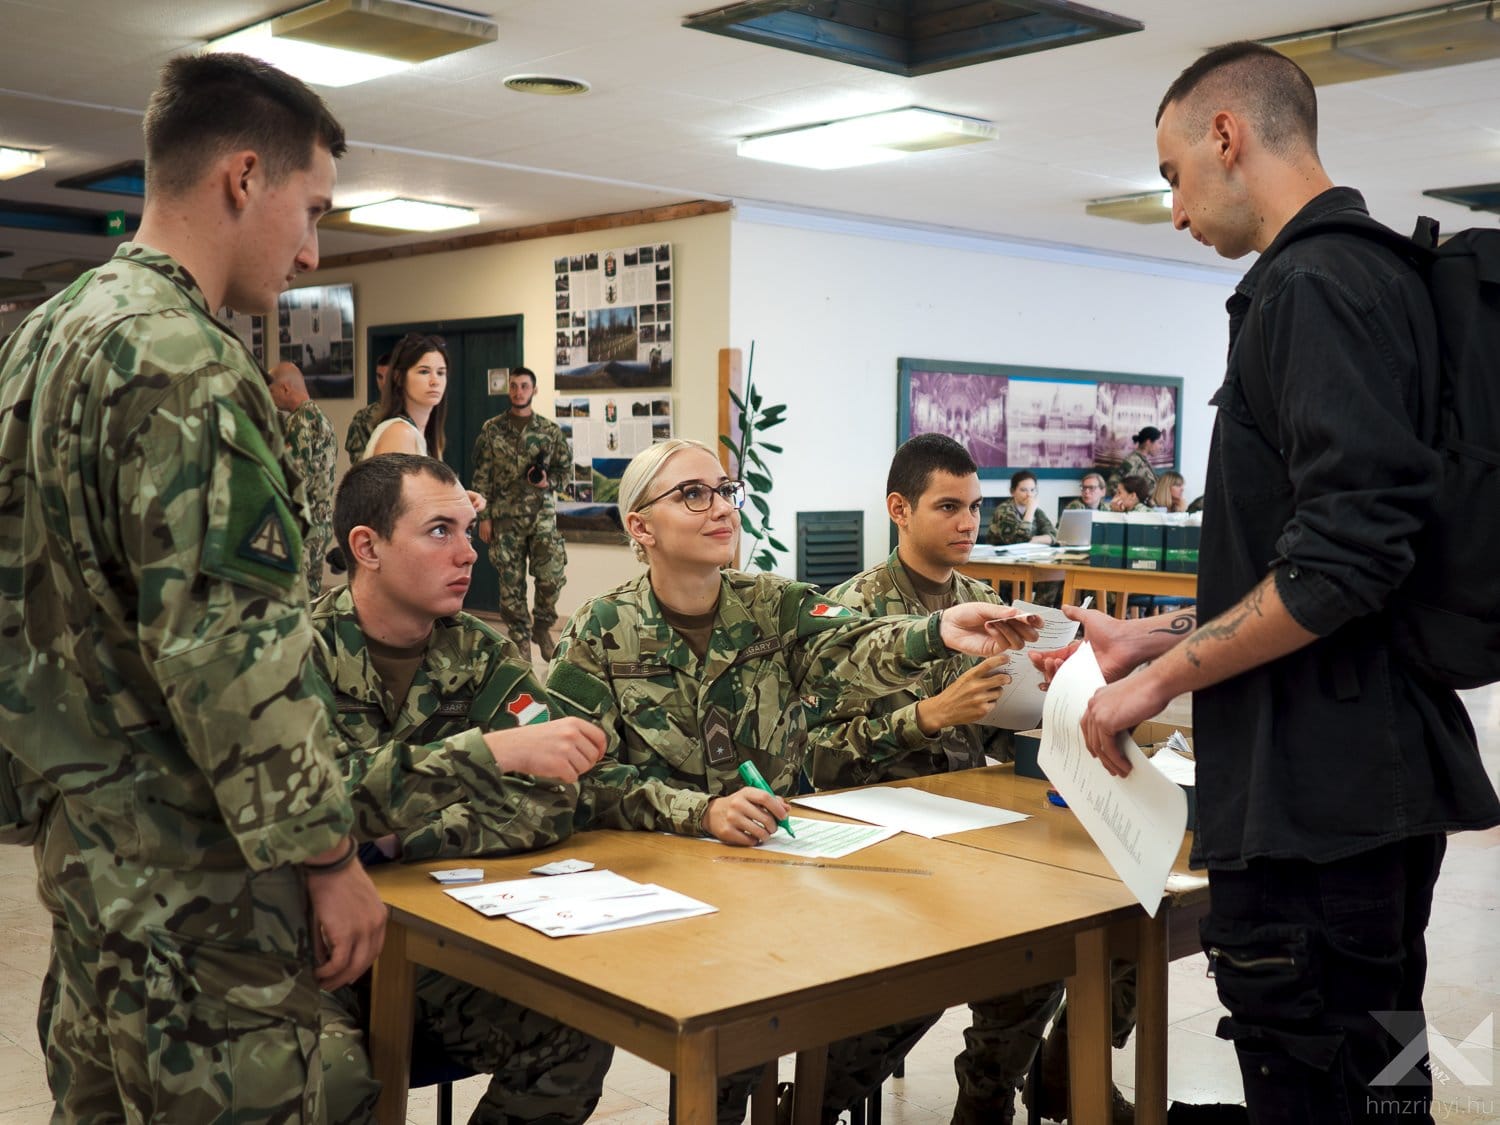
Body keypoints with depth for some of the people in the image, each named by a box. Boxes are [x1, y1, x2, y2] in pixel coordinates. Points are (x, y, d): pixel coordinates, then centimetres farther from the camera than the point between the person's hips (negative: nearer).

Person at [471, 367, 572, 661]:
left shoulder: (550, 430, 5)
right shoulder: (491, 429, 3)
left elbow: (564, 468, 12)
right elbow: (481, 476, 3)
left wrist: (548, 482, -10)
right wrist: (484, 516, -2)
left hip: (542, 514, 0)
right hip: (505, 516, 0)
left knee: (552, 575, -12)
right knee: (511, 583, 3)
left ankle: (542, 626, 13)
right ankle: (521, 640, 16)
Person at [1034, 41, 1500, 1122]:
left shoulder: (1315, 285, -14)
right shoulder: (1376, 275, 17)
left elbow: (1345, 560, -24)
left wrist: (1164, 677, -12)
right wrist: (1163, 637, 18)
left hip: (1318, 803, -10)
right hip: (1370, 785, 10)